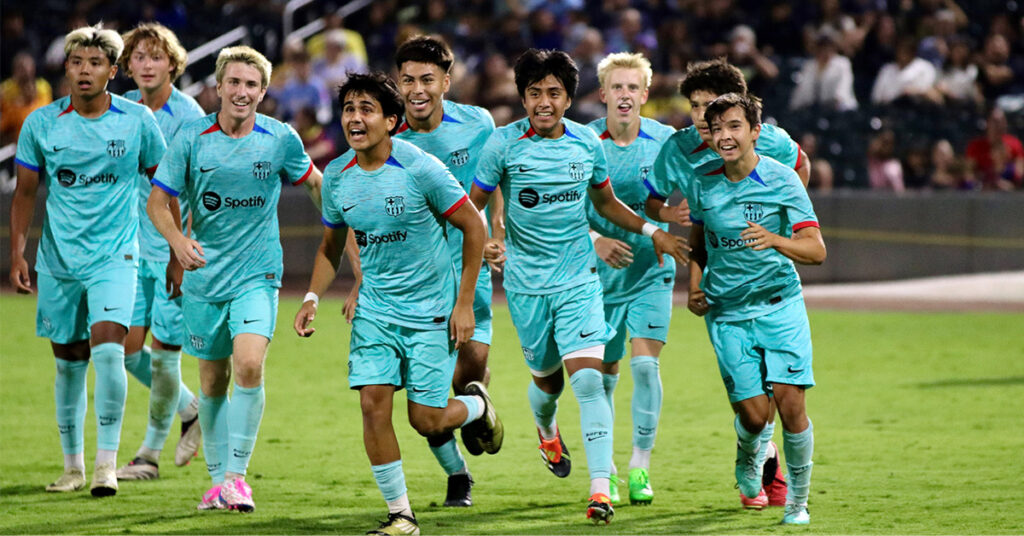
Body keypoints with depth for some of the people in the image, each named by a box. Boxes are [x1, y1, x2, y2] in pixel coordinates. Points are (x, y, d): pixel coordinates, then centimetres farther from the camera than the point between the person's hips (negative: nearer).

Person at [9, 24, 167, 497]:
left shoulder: (137, 120, -4)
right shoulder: (41, 124, -2)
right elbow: (25, 192, 8)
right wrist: (17, 254, 0)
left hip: (115, 255, -2)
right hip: (58, 261, 2)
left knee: (108, 349, -20)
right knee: (69, 362, 8)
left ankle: (107, 462, -16)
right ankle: (73, 465, 22)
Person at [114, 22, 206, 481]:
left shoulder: (188, 116, -13)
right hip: (135, 247, 6)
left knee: (164, 351, -3)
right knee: (127, 346, 2)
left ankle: (151, 452, 14)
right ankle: (189, 409, 28)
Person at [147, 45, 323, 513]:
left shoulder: (281, 139, -5)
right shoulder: (192, 138, -6)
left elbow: (315, 183, 14)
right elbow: (157, 201, -2)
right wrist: (177, 241, -20)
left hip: (257, 274, -1)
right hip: (204, 275, 1)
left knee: (249, 365, -21)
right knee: (213, 380, 8)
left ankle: (237, 474, -13)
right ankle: (218, 479, 24)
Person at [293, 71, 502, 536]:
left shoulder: (420, 169, -17)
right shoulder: (337, 177, -2)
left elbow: (473, 227, -9)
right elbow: (332, 244, 15)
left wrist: (464, 303, -10)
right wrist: (312, 298, -1)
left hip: (431, 307, -4)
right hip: (375, 309, 4)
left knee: (425, 420, -4)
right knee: (373, 403, -10)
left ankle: (477, 405, 33)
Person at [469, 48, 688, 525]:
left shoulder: (587, 144, 0)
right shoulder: (504, 144, -8)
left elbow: (605, 202, 17)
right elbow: (473, 205, -1)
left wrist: (651, 231, 7)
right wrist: (485, 242, -21)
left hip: (578, 279, 0)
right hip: (526, 284, 0)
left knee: (587, 378, -15)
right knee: (547, 379, 12)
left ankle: (600, 486, -18)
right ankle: (546, 430, 50)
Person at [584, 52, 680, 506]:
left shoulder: (664, 140, -6)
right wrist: (596, 239, -20)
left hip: (651, 271, 0)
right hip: (600, 275, 0)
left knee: (645, 363, -14)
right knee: (603, 374, 6)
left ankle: (640, 465, -3)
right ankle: (604, 467, 24)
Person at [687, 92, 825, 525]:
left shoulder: (782, 180, -8)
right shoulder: (700, 184, 1)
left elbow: (816, 249, -13)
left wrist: (776, 241, -32)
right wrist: (695, 287, 4)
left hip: (780, 305, -1)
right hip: (727, 314, 2)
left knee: (790, 402, -14)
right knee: (754, 414, -7)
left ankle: (798, 499, 6)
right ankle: (750, 453, 30)